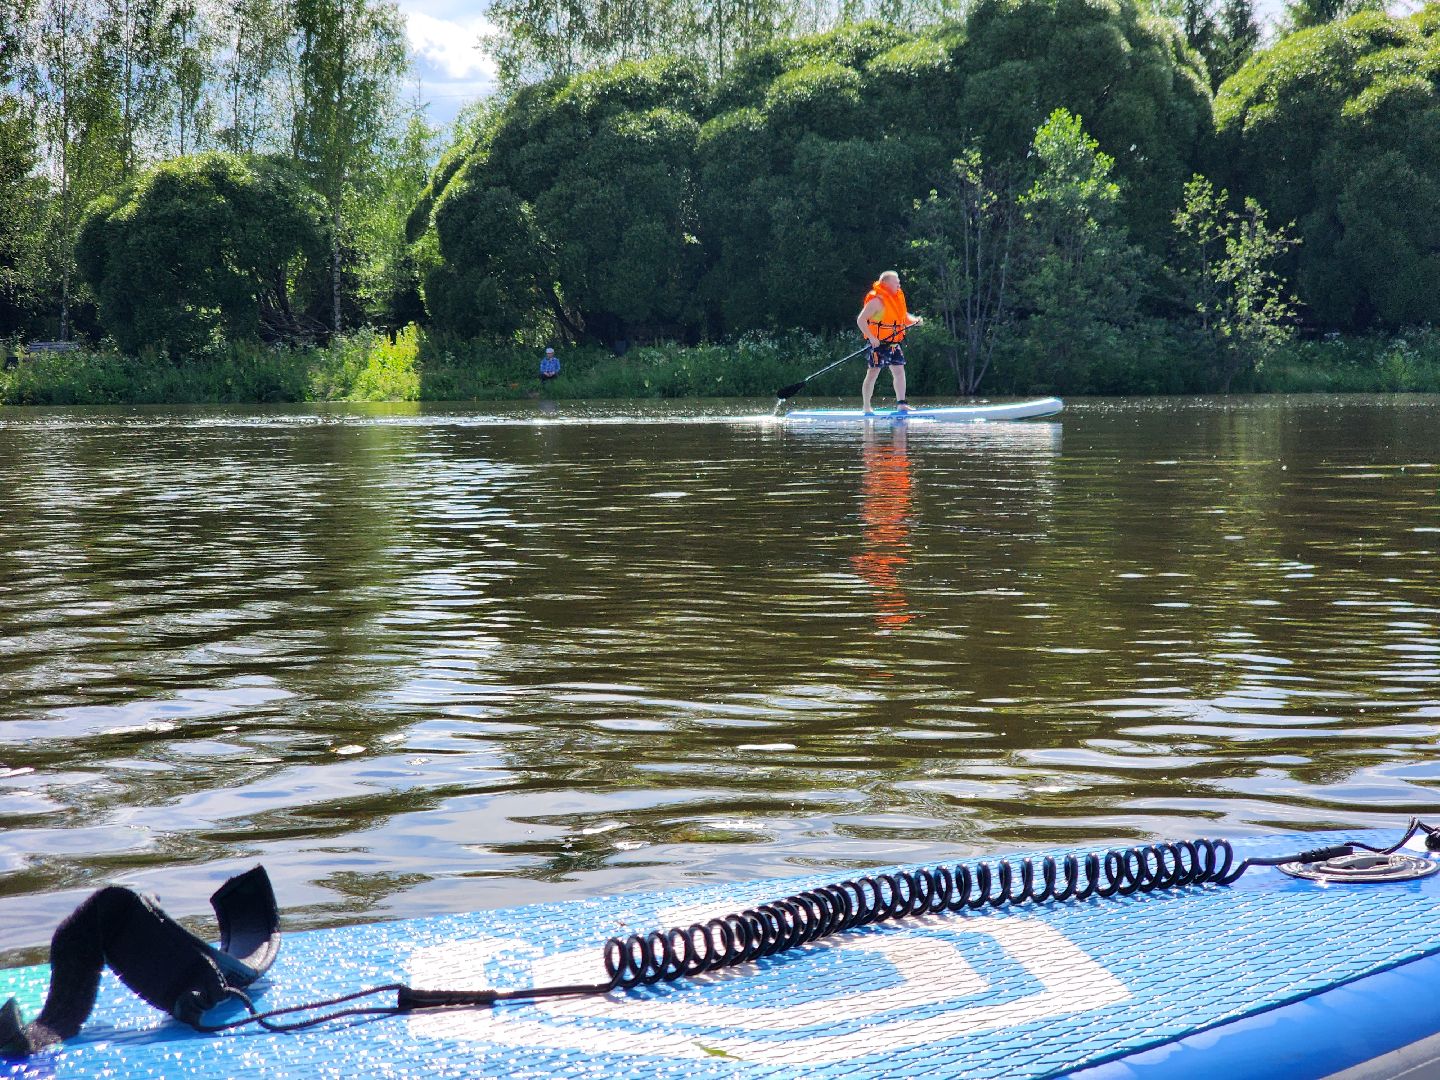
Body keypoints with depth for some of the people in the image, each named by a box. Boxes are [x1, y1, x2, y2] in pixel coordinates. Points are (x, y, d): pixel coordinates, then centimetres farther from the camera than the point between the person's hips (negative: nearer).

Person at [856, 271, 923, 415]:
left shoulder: (898, 297, 12)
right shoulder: (877, 300, -14)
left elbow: (904, 316, 22)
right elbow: (860, 320, -17)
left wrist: (915, 320, 1)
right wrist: (871, 337, -24)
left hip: (894, 344, 8)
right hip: (879, 343, -8)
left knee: (899, 372, 6)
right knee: (873, 374, -4)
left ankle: (901, 404, 12)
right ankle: (866, 408, 1)